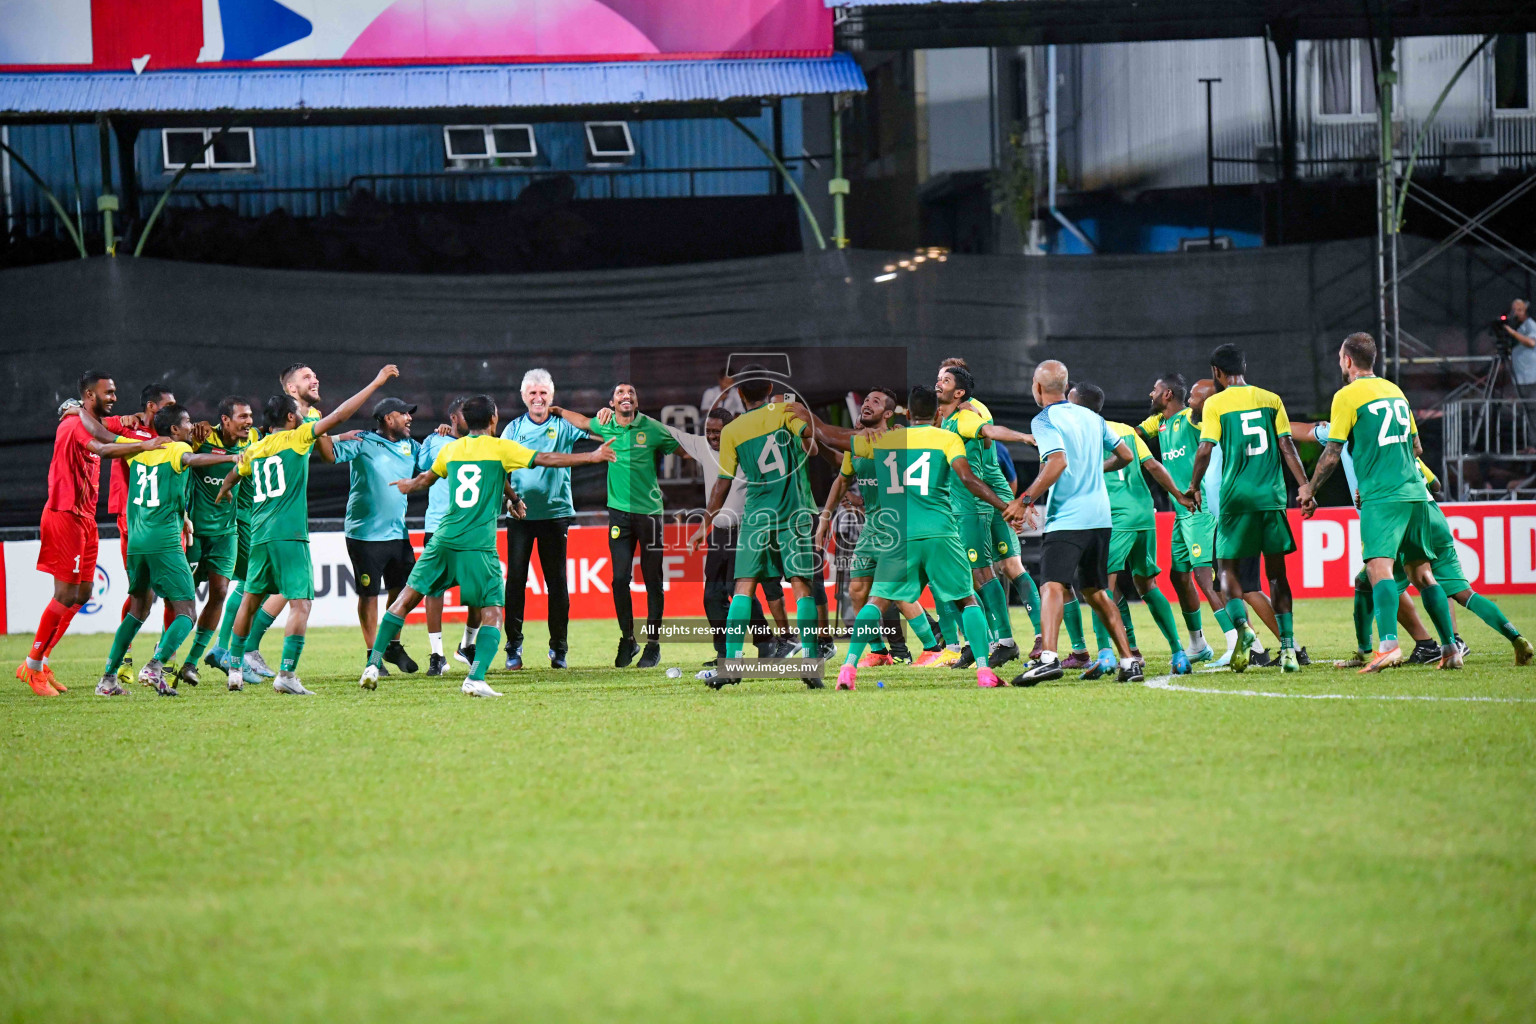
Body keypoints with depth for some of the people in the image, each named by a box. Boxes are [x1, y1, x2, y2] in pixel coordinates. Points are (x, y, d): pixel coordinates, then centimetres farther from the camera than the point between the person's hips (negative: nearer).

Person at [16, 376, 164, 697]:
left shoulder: (91, 425, 16)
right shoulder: (74, 424, -16)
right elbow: (102, 451, -33)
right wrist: (143, 446, -43)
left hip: (84, 518, 10)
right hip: (65, 517, -10)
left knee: (83, 593, 10)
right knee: (67, 595, -9)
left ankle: (39, 662, 17)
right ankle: (32, 666, 1)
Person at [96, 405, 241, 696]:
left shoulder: (138, 450, 14)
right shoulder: (177, 450, -2)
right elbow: (191, 460, -26)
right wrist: (230, 457, -37)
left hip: (136, 541, 7)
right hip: (165, 542, -7)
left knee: (139, 607, 22)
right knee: (185, 612, -4)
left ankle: (108, 677, 16)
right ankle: (155, 667, -27)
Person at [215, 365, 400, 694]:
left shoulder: (254, 450, 16)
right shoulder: (296, 438, -2)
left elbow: (235, 472, 37)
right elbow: (338, 416, -6)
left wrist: (223, 492, 61)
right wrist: (375, 384, -1)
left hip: (259, 537, 7)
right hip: (289, 536, -7)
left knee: (250, 600, 18)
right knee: (300, 603, -8)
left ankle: (235, 668, 22)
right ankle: (286, 674, -19)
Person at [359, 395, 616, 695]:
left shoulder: (451, 449, 14)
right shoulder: (500, 448, 0)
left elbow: (426, 479, 32)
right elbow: (546, 459, -3)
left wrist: (408, 486, 56)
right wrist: (592, 457, 3)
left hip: (444, 539, 4)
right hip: (478, 545, -4)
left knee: (406, 599, 12)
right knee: (492, 614, 0)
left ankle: (373, 663, 7)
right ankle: (475, 678, -18)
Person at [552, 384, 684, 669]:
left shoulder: (651, 428, -4)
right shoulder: (605, 426, 6)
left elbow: (683, 450, 6)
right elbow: (584, 423, 28)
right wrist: (559, 411, 32)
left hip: (648, 510, -3)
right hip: (619, 511, 3)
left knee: (653, 579, 0)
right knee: (620, 578, -2)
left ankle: (653, 644, 8)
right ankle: (627, 640, 12)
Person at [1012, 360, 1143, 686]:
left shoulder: (1044, 420, -6)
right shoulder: (1091, 417, 16)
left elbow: (1058, 462, -21)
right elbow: (1125, 455, 21)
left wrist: (1027, 498, -19)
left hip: (1067, 519, -7)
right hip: (1100, 517, 7)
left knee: (1052, 586, -17)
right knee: (1094, 591, 19)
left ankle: (1049, 656, -35)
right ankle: (1128, 660, 18)